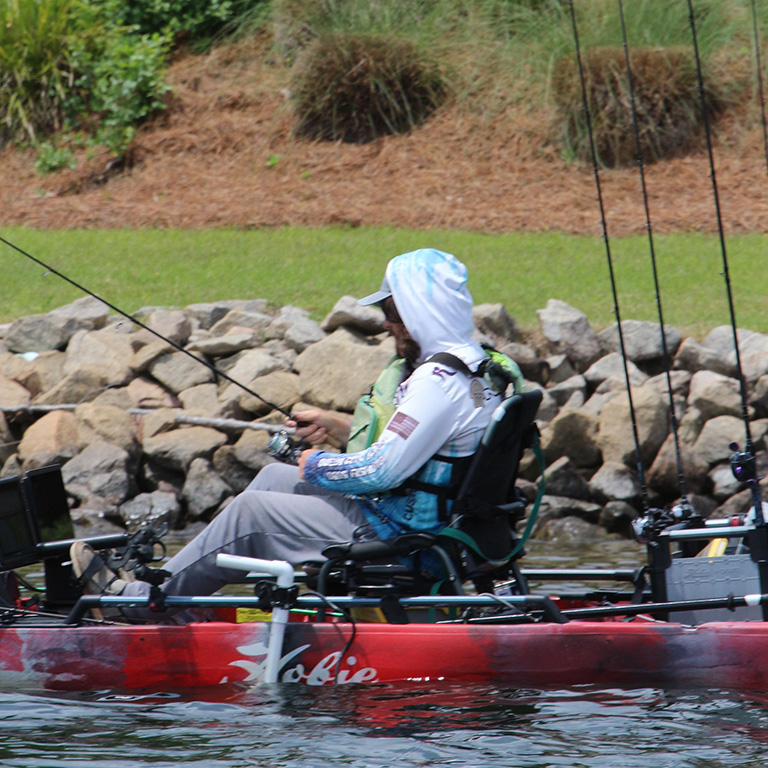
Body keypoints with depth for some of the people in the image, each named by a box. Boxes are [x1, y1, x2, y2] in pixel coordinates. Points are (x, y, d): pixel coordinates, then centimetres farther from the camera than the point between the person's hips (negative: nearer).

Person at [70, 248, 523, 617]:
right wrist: (337, 428, 15)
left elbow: (382, 469, -27)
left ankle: (144, 600, 7)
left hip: (388, 536, -10)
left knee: (253, 511, -4)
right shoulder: (472, 365, 9)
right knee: (274, 477, 18)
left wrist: (317, 467, -10)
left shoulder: (440, 381, -24)